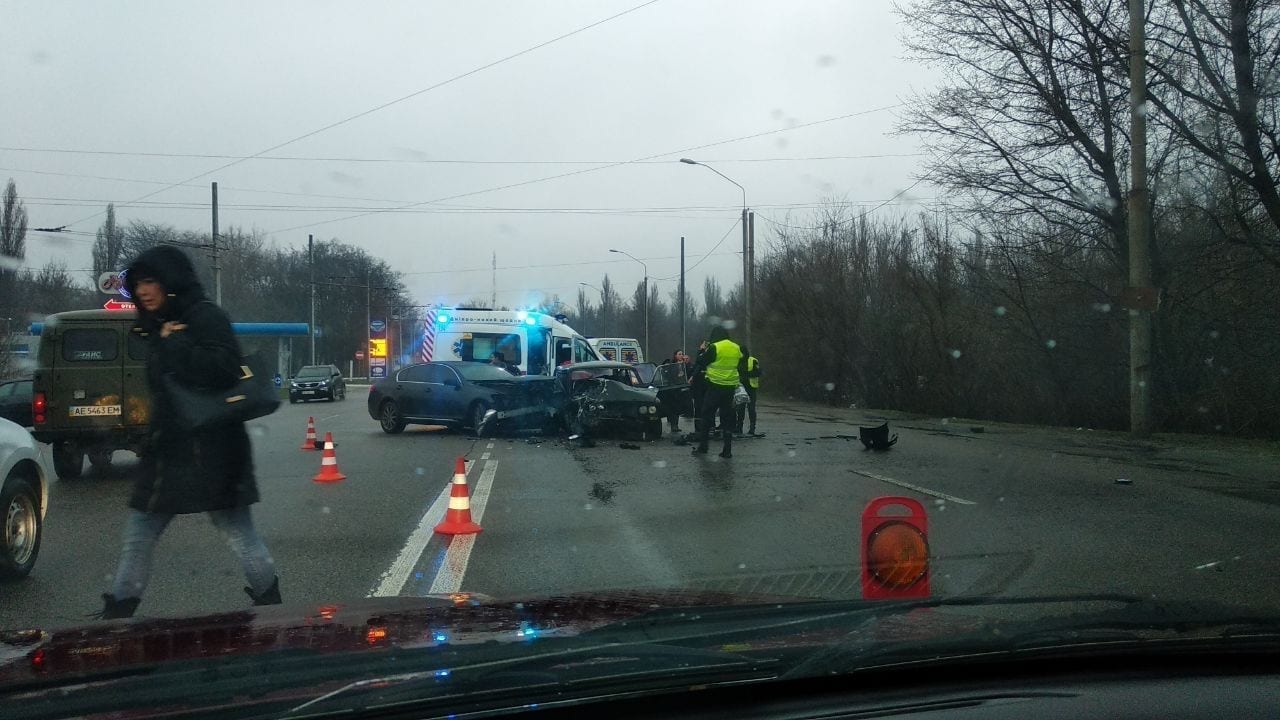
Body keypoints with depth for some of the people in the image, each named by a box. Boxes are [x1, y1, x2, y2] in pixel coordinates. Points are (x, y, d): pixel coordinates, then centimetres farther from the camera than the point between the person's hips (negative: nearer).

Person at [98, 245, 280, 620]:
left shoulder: (207, 317, -11)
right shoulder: (160, 327, 16)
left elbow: (221, 369, -26)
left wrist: (173, 344, -21)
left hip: (210, 452, -9)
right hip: (167, 451, 9)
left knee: (239, 533, -2)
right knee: (138, 535, 12)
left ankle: (270, 602, 11)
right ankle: (116, 612, 21)